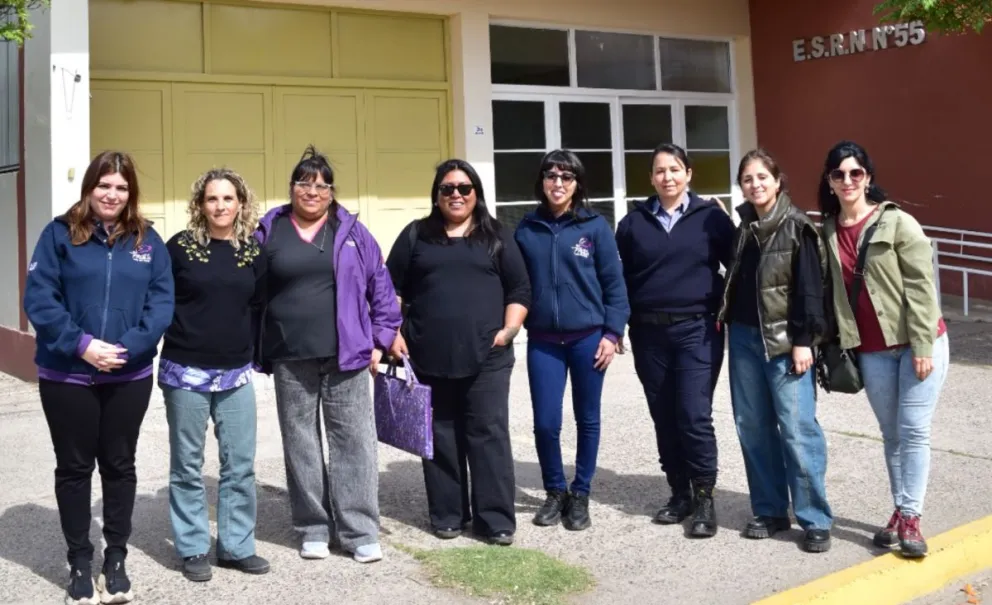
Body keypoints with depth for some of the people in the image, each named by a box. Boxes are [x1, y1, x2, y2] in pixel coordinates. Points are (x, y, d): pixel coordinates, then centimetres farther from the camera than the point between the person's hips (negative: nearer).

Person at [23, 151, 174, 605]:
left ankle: (116, 558, 26)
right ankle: (79, 562, 24)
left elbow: (161, 304, -3)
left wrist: (126, 348, -16)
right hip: (66, 376, -1)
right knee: (74, 467, 9)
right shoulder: (59, 233, -2)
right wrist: (81, 344, -19)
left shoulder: (148, 240, 4)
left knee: (120, 465, 12)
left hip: (129, 376, 2)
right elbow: (38, 299, -8)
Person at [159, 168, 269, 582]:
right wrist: (182, 335, -3)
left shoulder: (253, 251, 5)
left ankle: (236, 545, 21)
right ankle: (193, 549, 19)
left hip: (236, 373, 3)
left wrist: (251, 350, 6)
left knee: (240, 464, 7)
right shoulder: (180, 246, -4)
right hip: (185, 372, -3)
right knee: (187, 465, 7)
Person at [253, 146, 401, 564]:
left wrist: (380, 339, 2)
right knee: (301, 444, 7)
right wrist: (255, 348, 6)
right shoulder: (269, 231, 6)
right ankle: (313, 529, 19)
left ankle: (360, 531, 8)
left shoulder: (351, 231, 5)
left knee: (354, 442, 0)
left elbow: (380, 287, 7)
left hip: (346, 356, -1)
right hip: (290, 359, 1)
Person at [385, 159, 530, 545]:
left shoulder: (497, 236, 10)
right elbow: (392, 288, 10)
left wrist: (508, 330, -6)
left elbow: (519, 289, 8)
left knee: (489, 435, -1)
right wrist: (394, 334, 0)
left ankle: (496, 519, 6)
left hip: (486, 357, -1)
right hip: (429, 358, 1)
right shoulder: (416, 235, 10)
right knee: (440, 438, 8)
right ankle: (447, 515, 19)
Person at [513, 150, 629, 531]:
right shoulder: (527, 229, 5)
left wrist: (612, 332, -7)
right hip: (542, 341, 1)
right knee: (545, 422, 1)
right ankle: (555, 492, 23)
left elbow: (613, 282, -2)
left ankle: (580, 494, 25)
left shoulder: (595, 226, -2)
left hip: (588, 337, -1)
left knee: (587, 419, 9)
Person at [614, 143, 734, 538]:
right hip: (649, 333, 3)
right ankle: (680, 492, 22)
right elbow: (622, 278, 9)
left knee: (694, 416, -8)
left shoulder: (711, 217, 1)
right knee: (664, 418, 8)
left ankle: (705, 498, 5)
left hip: (697, 330, -3)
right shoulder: (633, 223, 7)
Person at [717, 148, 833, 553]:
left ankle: (815, 520, 2)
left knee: (797, 429, -8)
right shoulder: (743, 228, 12)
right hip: (744, 337, 6)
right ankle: (770, 511, 20)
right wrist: (727, 320, 11)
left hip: (784, 340, -6)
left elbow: (809, 288, -11)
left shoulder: (797, 227, -7)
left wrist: (803, 341, -15)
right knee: (752, 426, 8)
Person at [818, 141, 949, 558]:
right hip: (872, 350, 4)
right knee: (892, 433, 12)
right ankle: (899, 513, 21)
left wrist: (922, 346, -15)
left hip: (918, 342, -4)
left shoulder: (898, 223, -9)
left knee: (914, 431, -3)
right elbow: (830, 292, 9)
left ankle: (911, 518, 5)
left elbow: (920, 286, -11)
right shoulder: (828, 232, 4)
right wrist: (835, 346, 6)